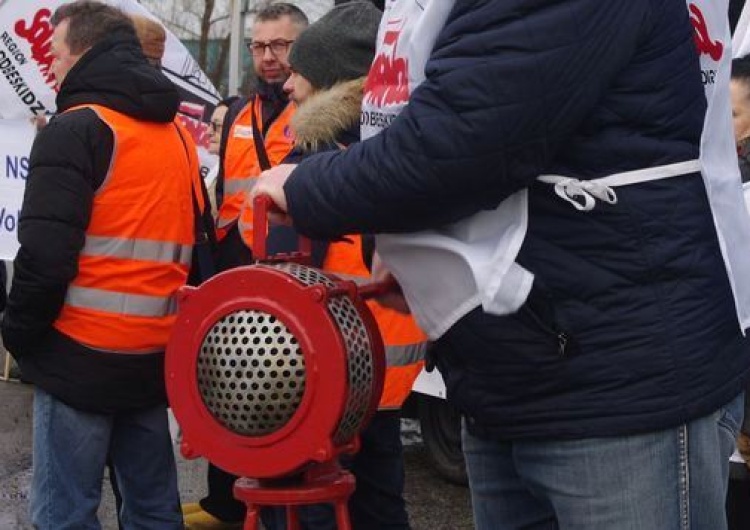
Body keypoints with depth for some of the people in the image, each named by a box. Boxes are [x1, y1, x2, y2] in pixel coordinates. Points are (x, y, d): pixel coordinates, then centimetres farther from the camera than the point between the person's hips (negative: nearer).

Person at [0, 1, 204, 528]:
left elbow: (45, 254, -17)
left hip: (82, 356, -7)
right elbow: (199, 246, 19)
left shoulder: (77, 129, -10)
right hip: (155, 356, 8)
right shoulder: (178, 134, 14)